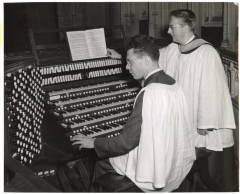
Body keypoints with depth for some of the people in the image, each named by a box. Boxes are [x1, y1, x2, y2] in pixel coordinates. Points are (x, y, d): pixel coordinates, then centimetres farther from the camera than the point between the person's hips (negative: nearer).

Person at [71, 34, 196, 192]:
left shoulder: (148, 94, -26)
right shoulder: (172, 83, 1)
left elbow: (126, 142, -23)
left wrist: (94, 143, -7)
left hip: (157, 172, -8)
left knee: (102, 164, 13)